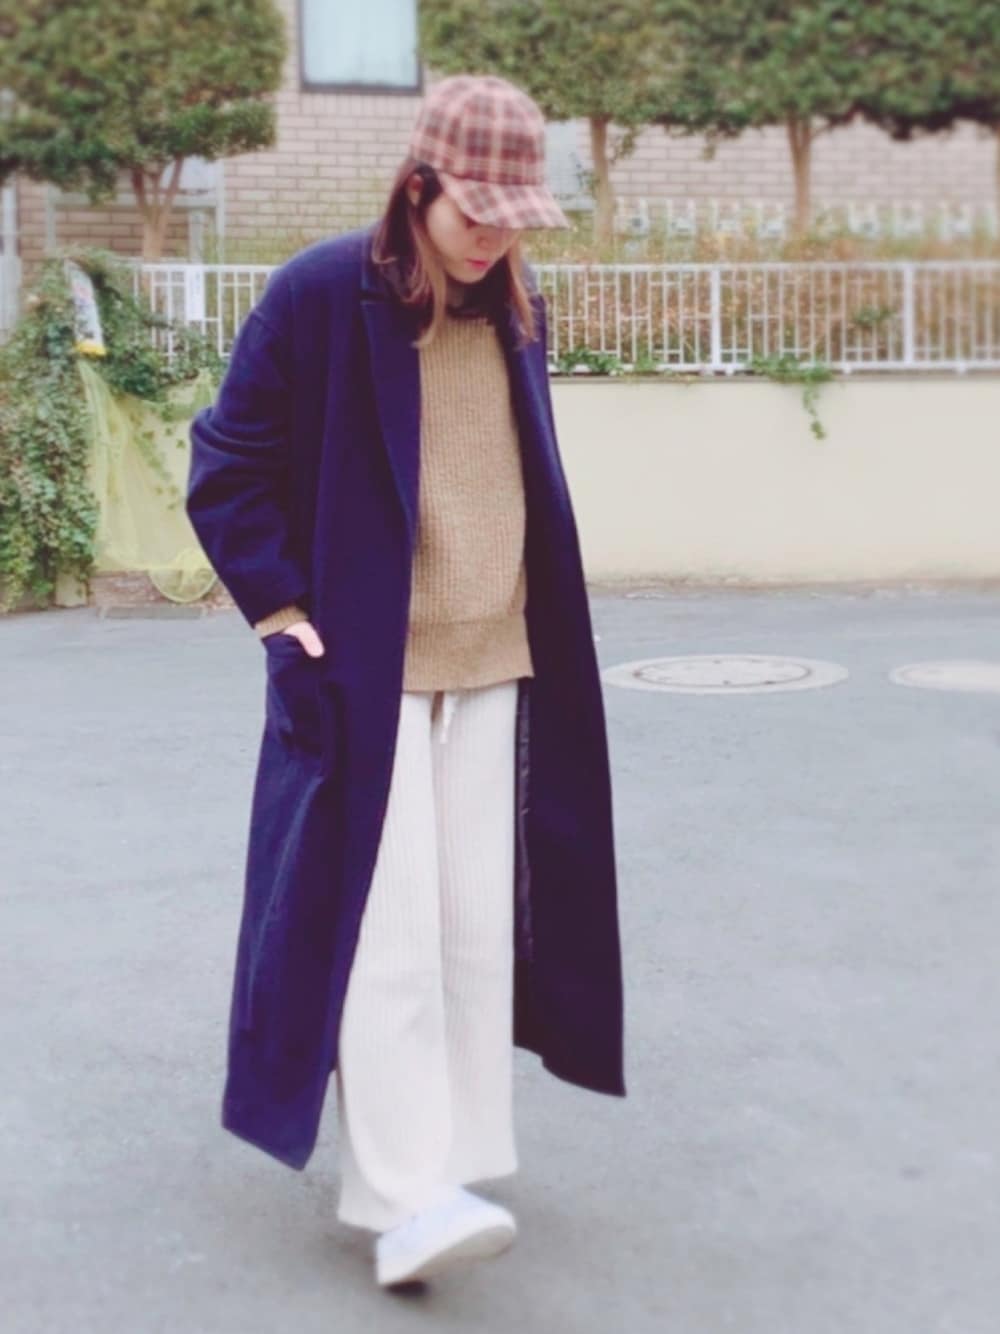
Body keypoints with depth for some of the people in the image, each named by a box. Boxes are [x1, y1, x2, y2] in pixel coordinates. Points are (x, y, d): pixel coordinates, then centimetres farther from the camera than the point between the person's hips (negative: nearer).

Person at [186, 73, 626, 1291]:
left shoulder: (513, 310, 8)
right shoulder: (319, 295, -10)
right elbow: (225, 471, -5)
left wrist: (534, 619, 16)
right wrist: (284, 613, -11)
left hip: (492, 668, 6)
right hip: (365, 672, -5)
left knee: (477, 925, 8)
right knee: (386, 929, -9)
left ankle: (458, 1159, 22)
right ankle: (403, 1201, -5)